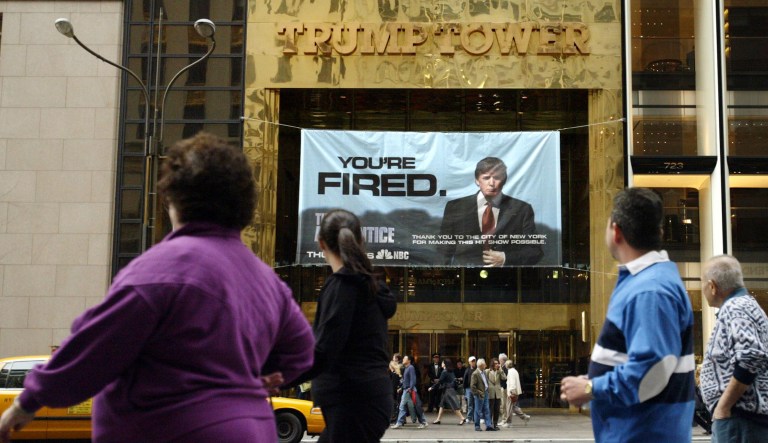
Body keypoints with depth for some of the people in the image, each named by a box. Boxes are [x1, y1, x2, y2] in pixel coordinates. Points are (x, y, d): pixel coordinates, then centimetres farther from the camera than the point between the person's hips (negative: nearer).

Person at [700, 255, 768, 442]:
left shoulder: (735, 308, -13)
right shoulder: (744, 305, 19)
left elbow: (751, 356, -27)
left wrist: (723, 405, -21)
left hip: (740, 416, -10)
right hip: (747, 415, 10)